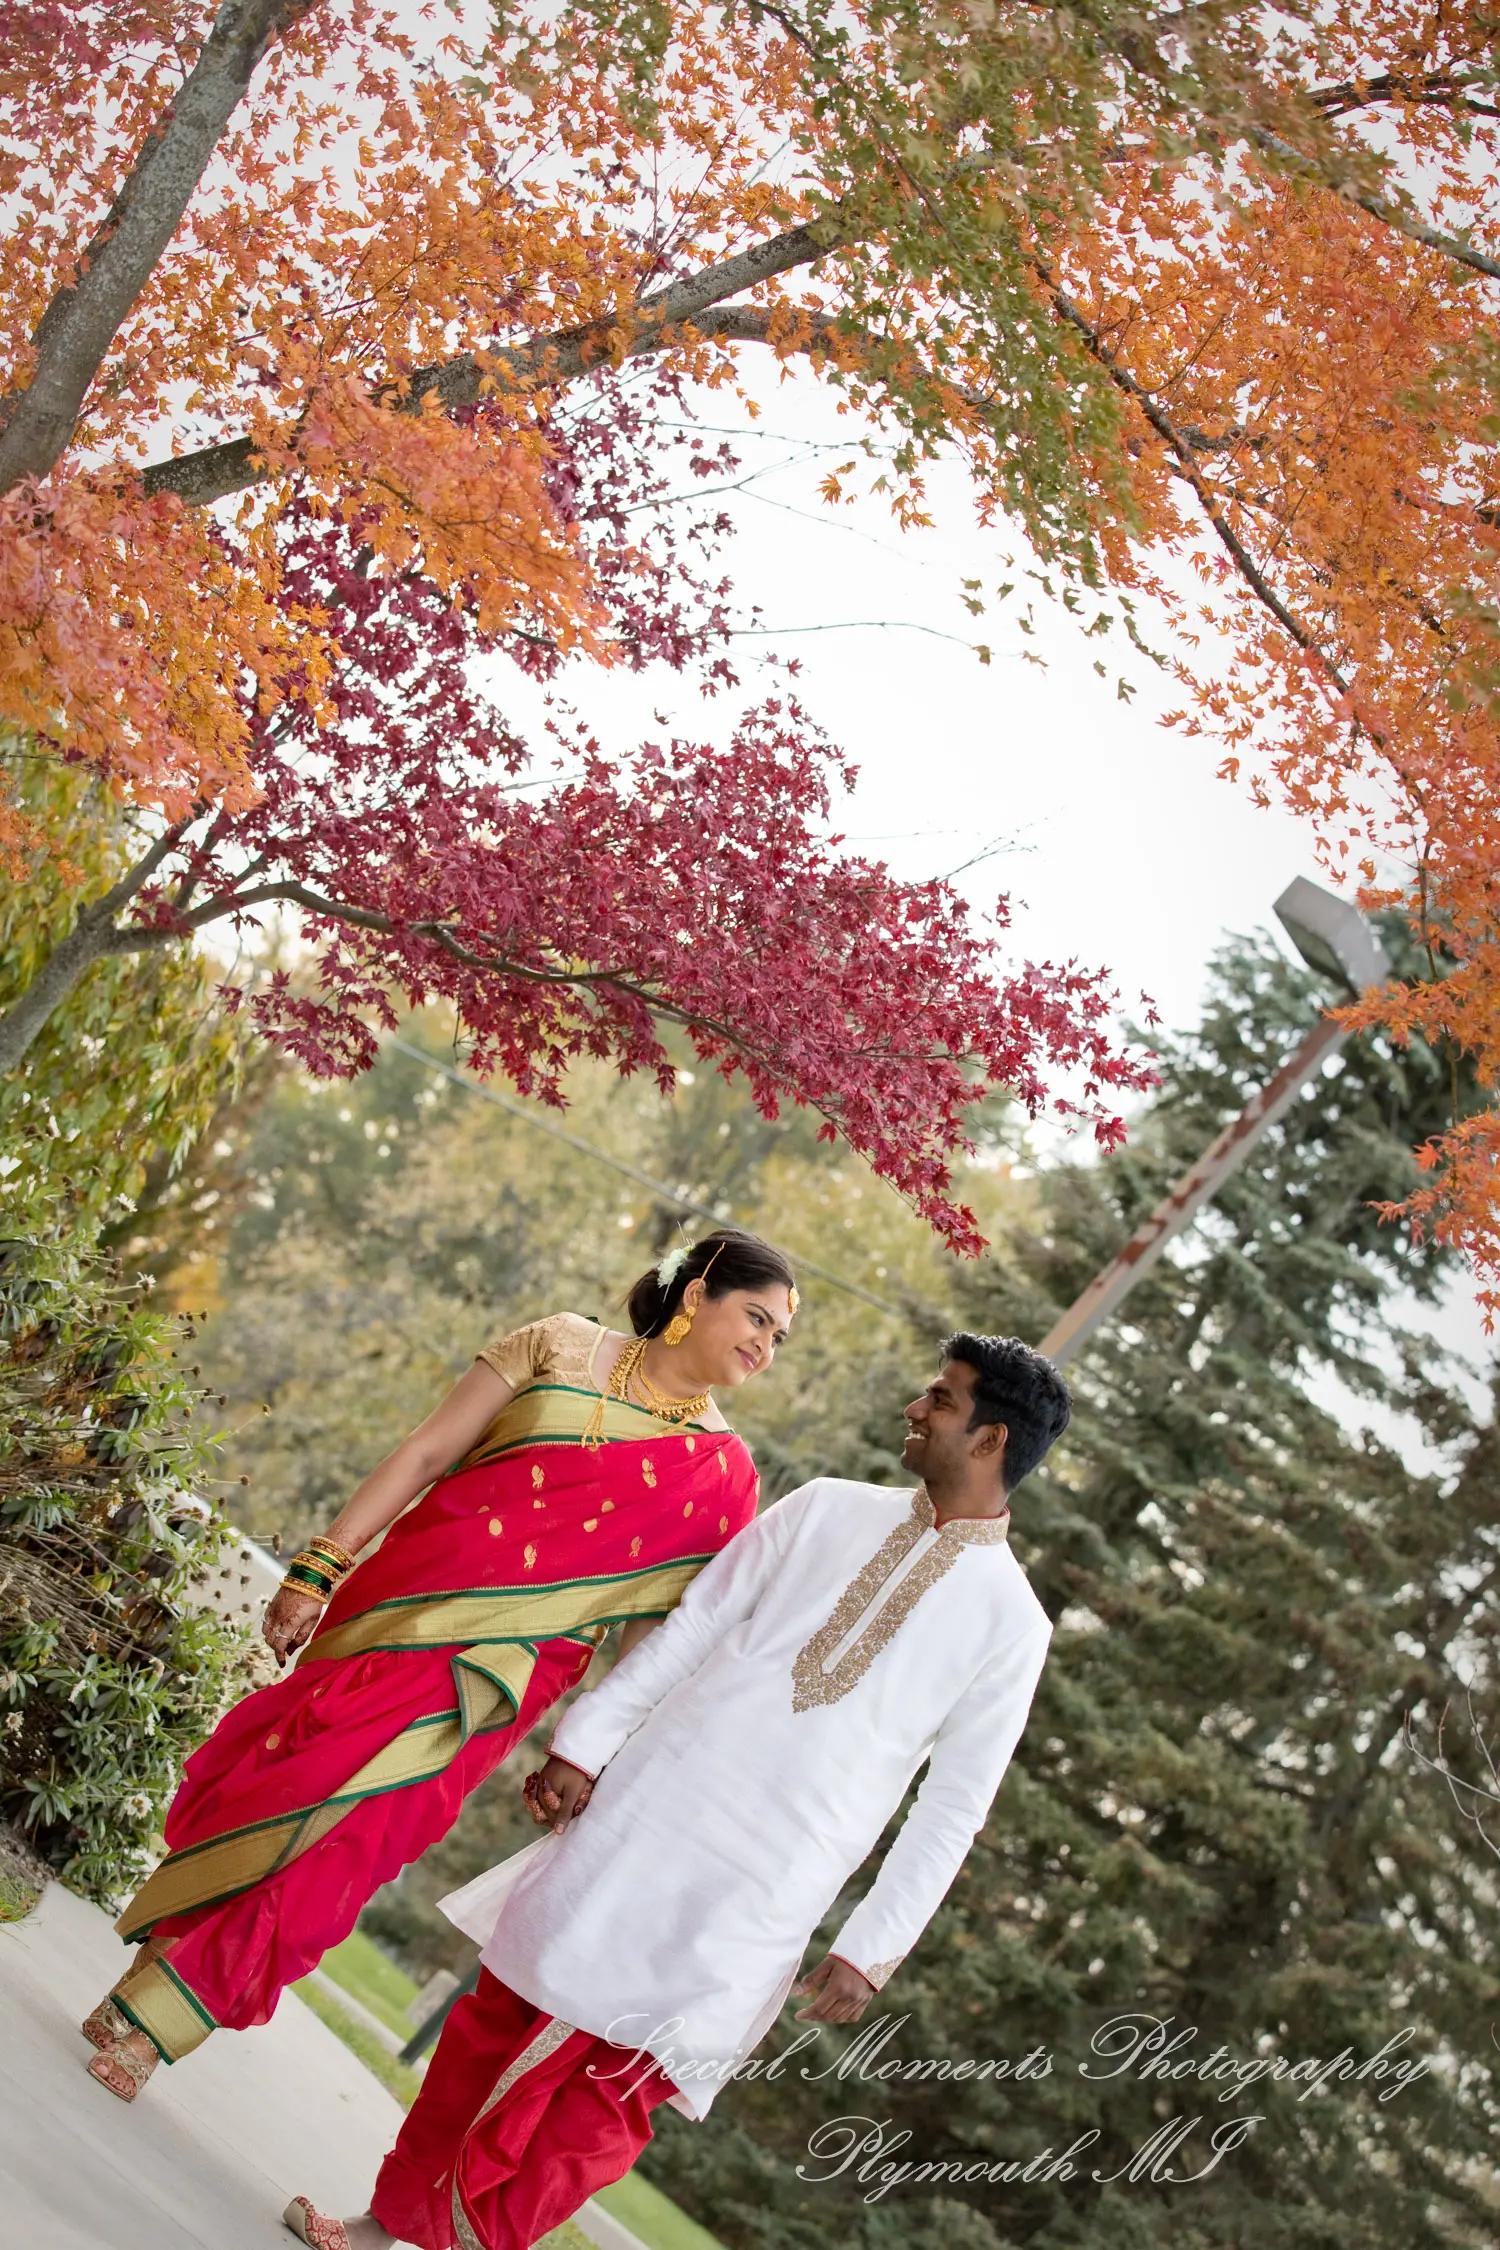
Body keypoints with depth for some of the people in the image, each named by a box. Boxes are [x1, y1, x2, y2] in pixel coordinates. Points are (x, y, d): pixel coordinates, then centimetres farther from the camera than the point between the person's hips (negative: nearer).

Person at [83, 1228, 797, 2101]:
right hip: (398, 1606, 0)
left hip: (490, 1682, 0)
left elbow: (658, 1631, 6)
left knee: (344, 1836, -6)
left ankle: (153, 2025, 8)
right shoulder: (562, 1347, 2)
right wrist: (319, 1570, -5)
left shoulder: (723, 1475, 4)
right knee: (274, 1785, -1)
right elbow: (426, 1453, 0)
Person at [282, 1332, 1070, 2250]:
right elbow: (688, 1629, 5)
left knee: (613, 2090, 1)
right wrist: (583, 1743, 0)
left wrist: (872, 1949, -4)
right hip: (640, 1822, 3)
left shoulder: (1012, 1624, -3)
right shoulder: (827, 1509, 5)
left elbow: (954, 1805, -1)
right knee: (504, 2020, 10)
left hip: (755, 1898, -3)